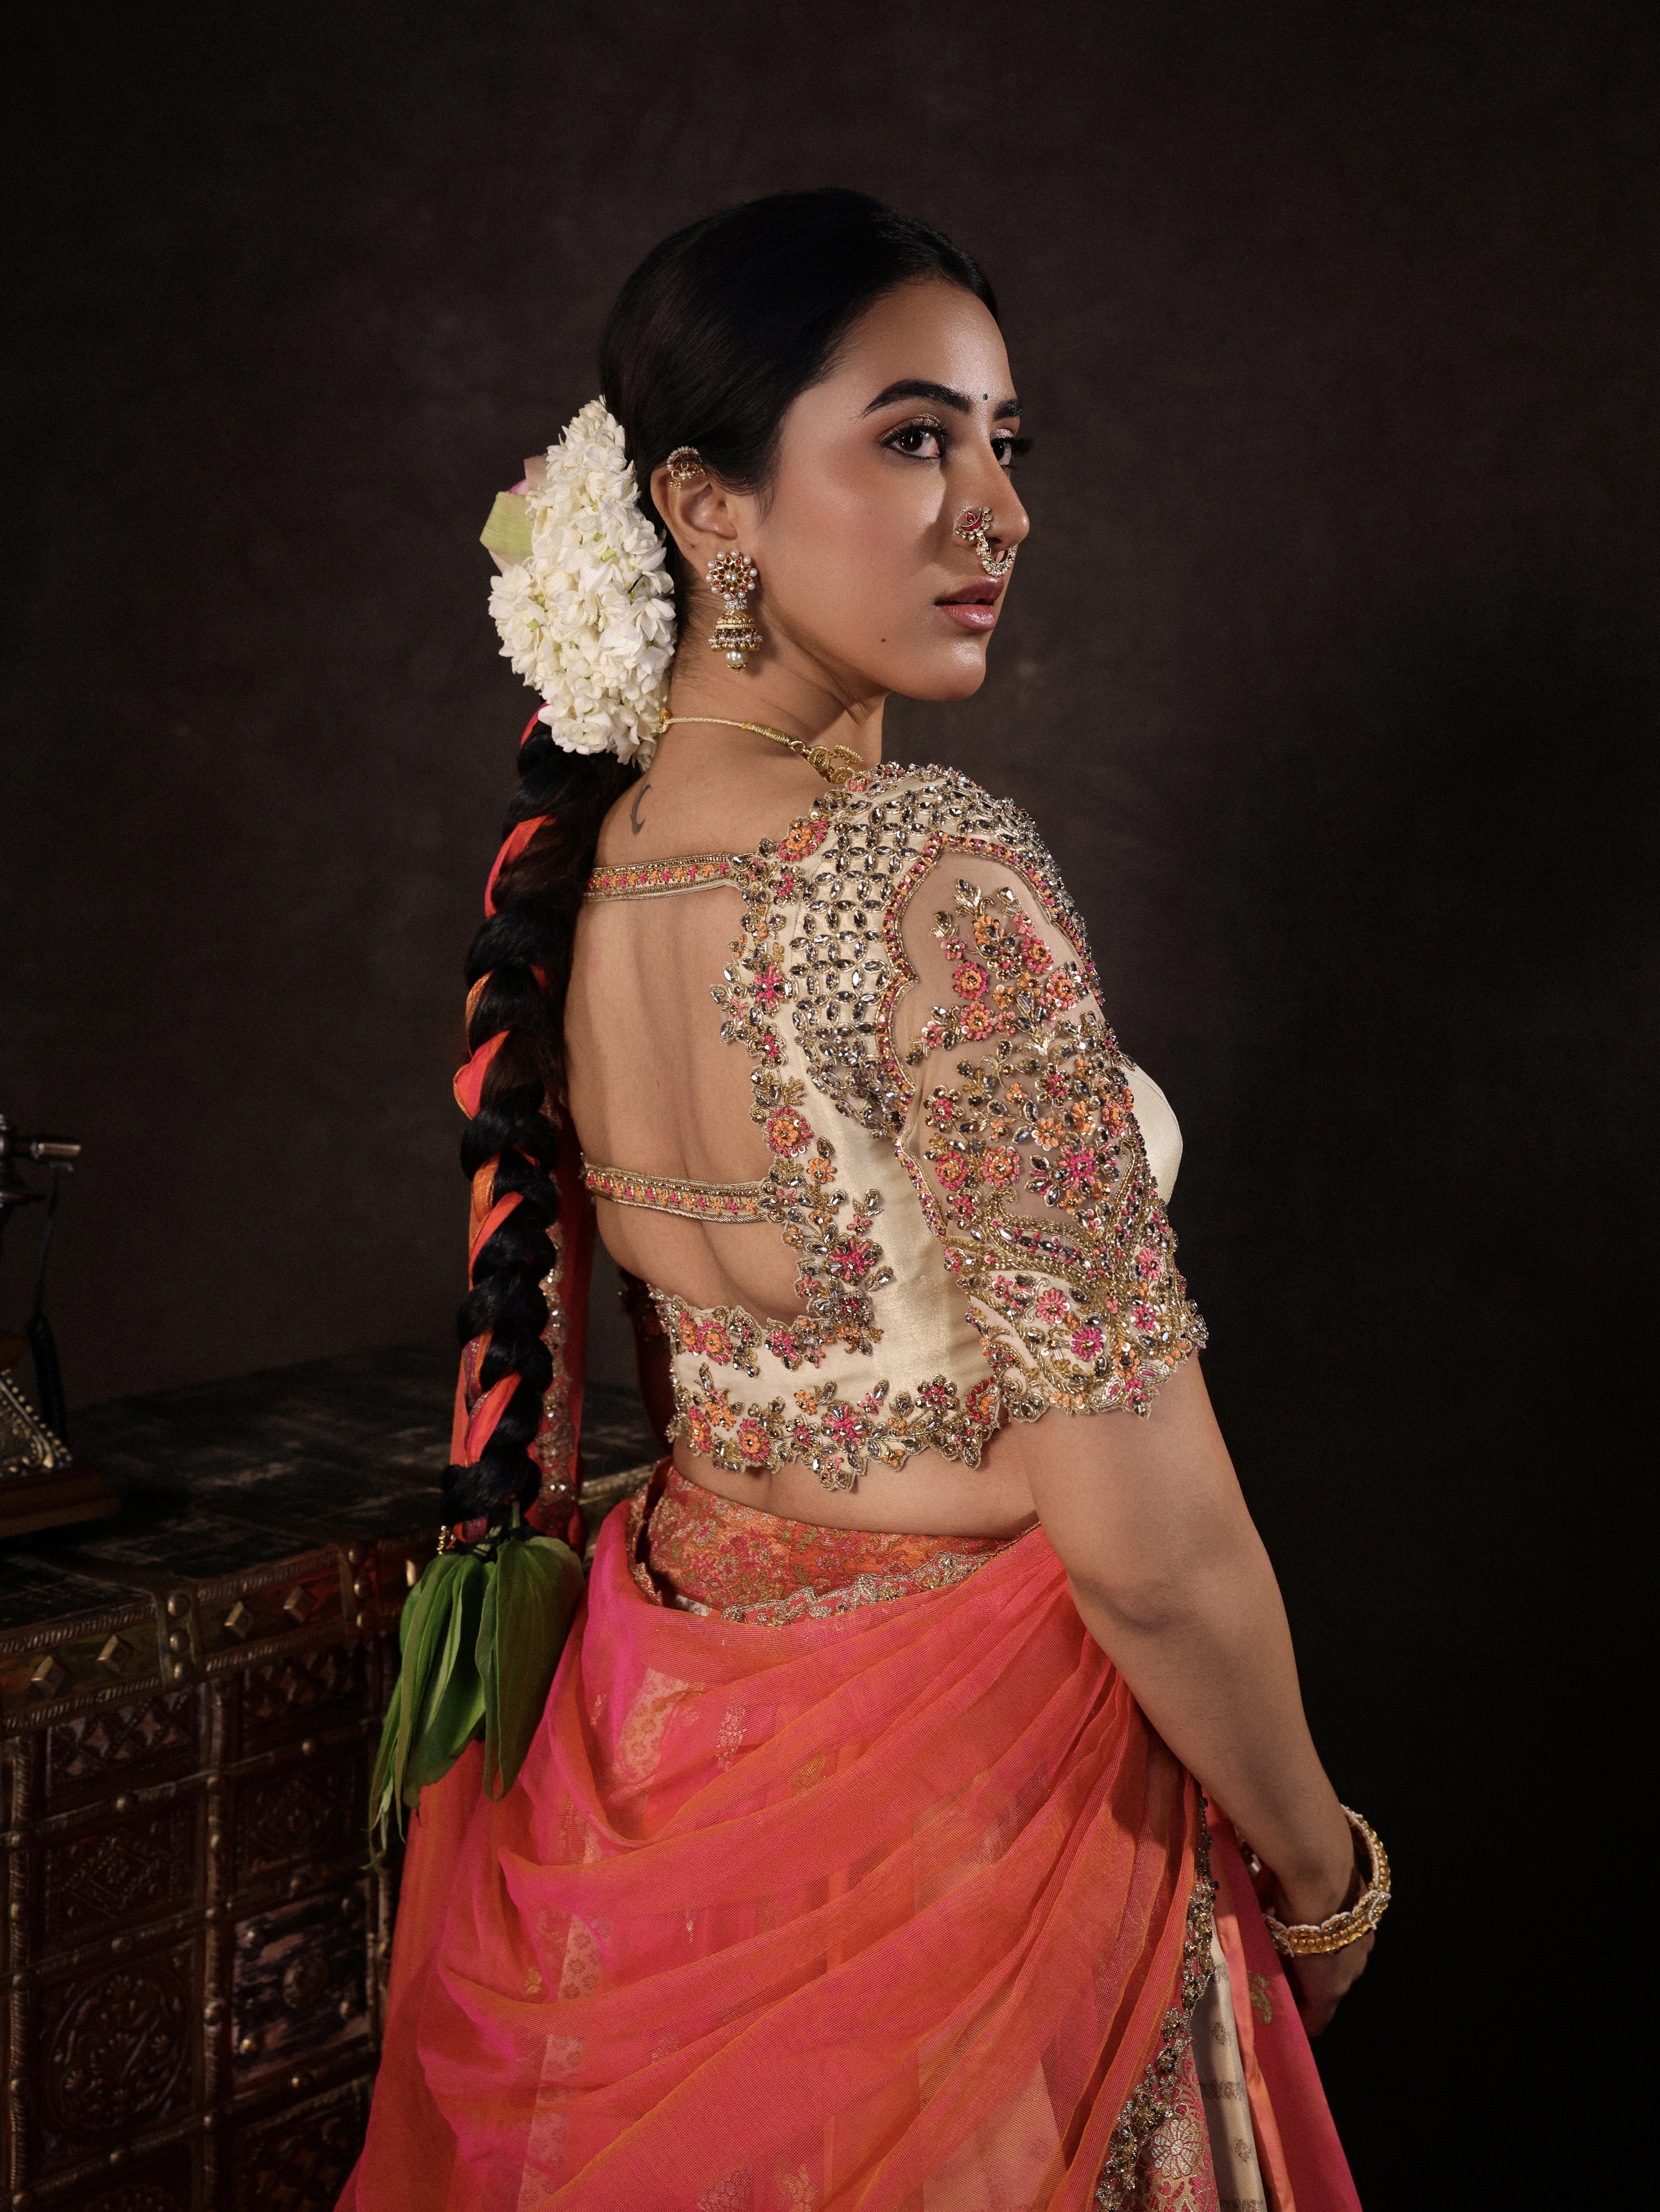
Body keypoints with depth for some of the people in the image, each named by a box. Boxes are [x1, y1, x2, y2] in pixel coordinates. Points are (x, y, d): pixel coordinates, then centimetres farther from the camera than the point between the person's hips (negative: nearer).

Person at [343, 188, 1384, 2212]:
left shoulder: (576, 867, -2)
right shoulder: (936, 875, -26)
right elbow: (1152, 1546, -24)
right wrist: (1322, 1873, -8)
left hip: (655, 1722, 7)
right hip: (948, 1778, -7)